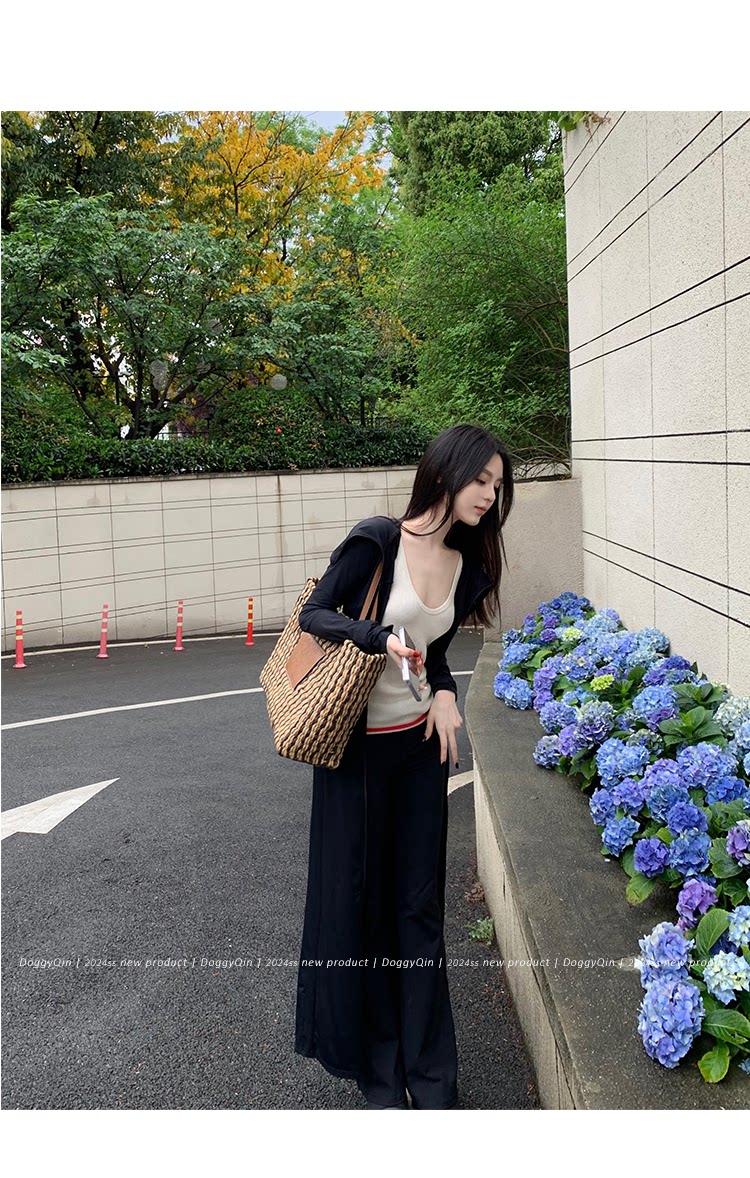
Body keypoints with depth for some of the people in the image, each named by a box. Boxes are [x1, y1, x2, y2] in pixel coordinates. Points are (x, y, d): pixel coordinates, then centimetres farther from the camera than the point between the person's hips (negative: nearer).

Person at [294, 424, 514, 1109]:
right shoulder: (378, 541, -15)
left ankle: (430, 1077, 23)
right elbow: (313, 614, -11)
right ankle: (375, 1070, 26)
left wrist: (444, 691, -5)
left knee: (420, 902, 10)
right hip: (355, 745, -5)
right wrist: (382, 637, -26)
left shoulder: (470, 566, 3)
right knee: (356, 897, 7)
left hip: (421, 743, 5)